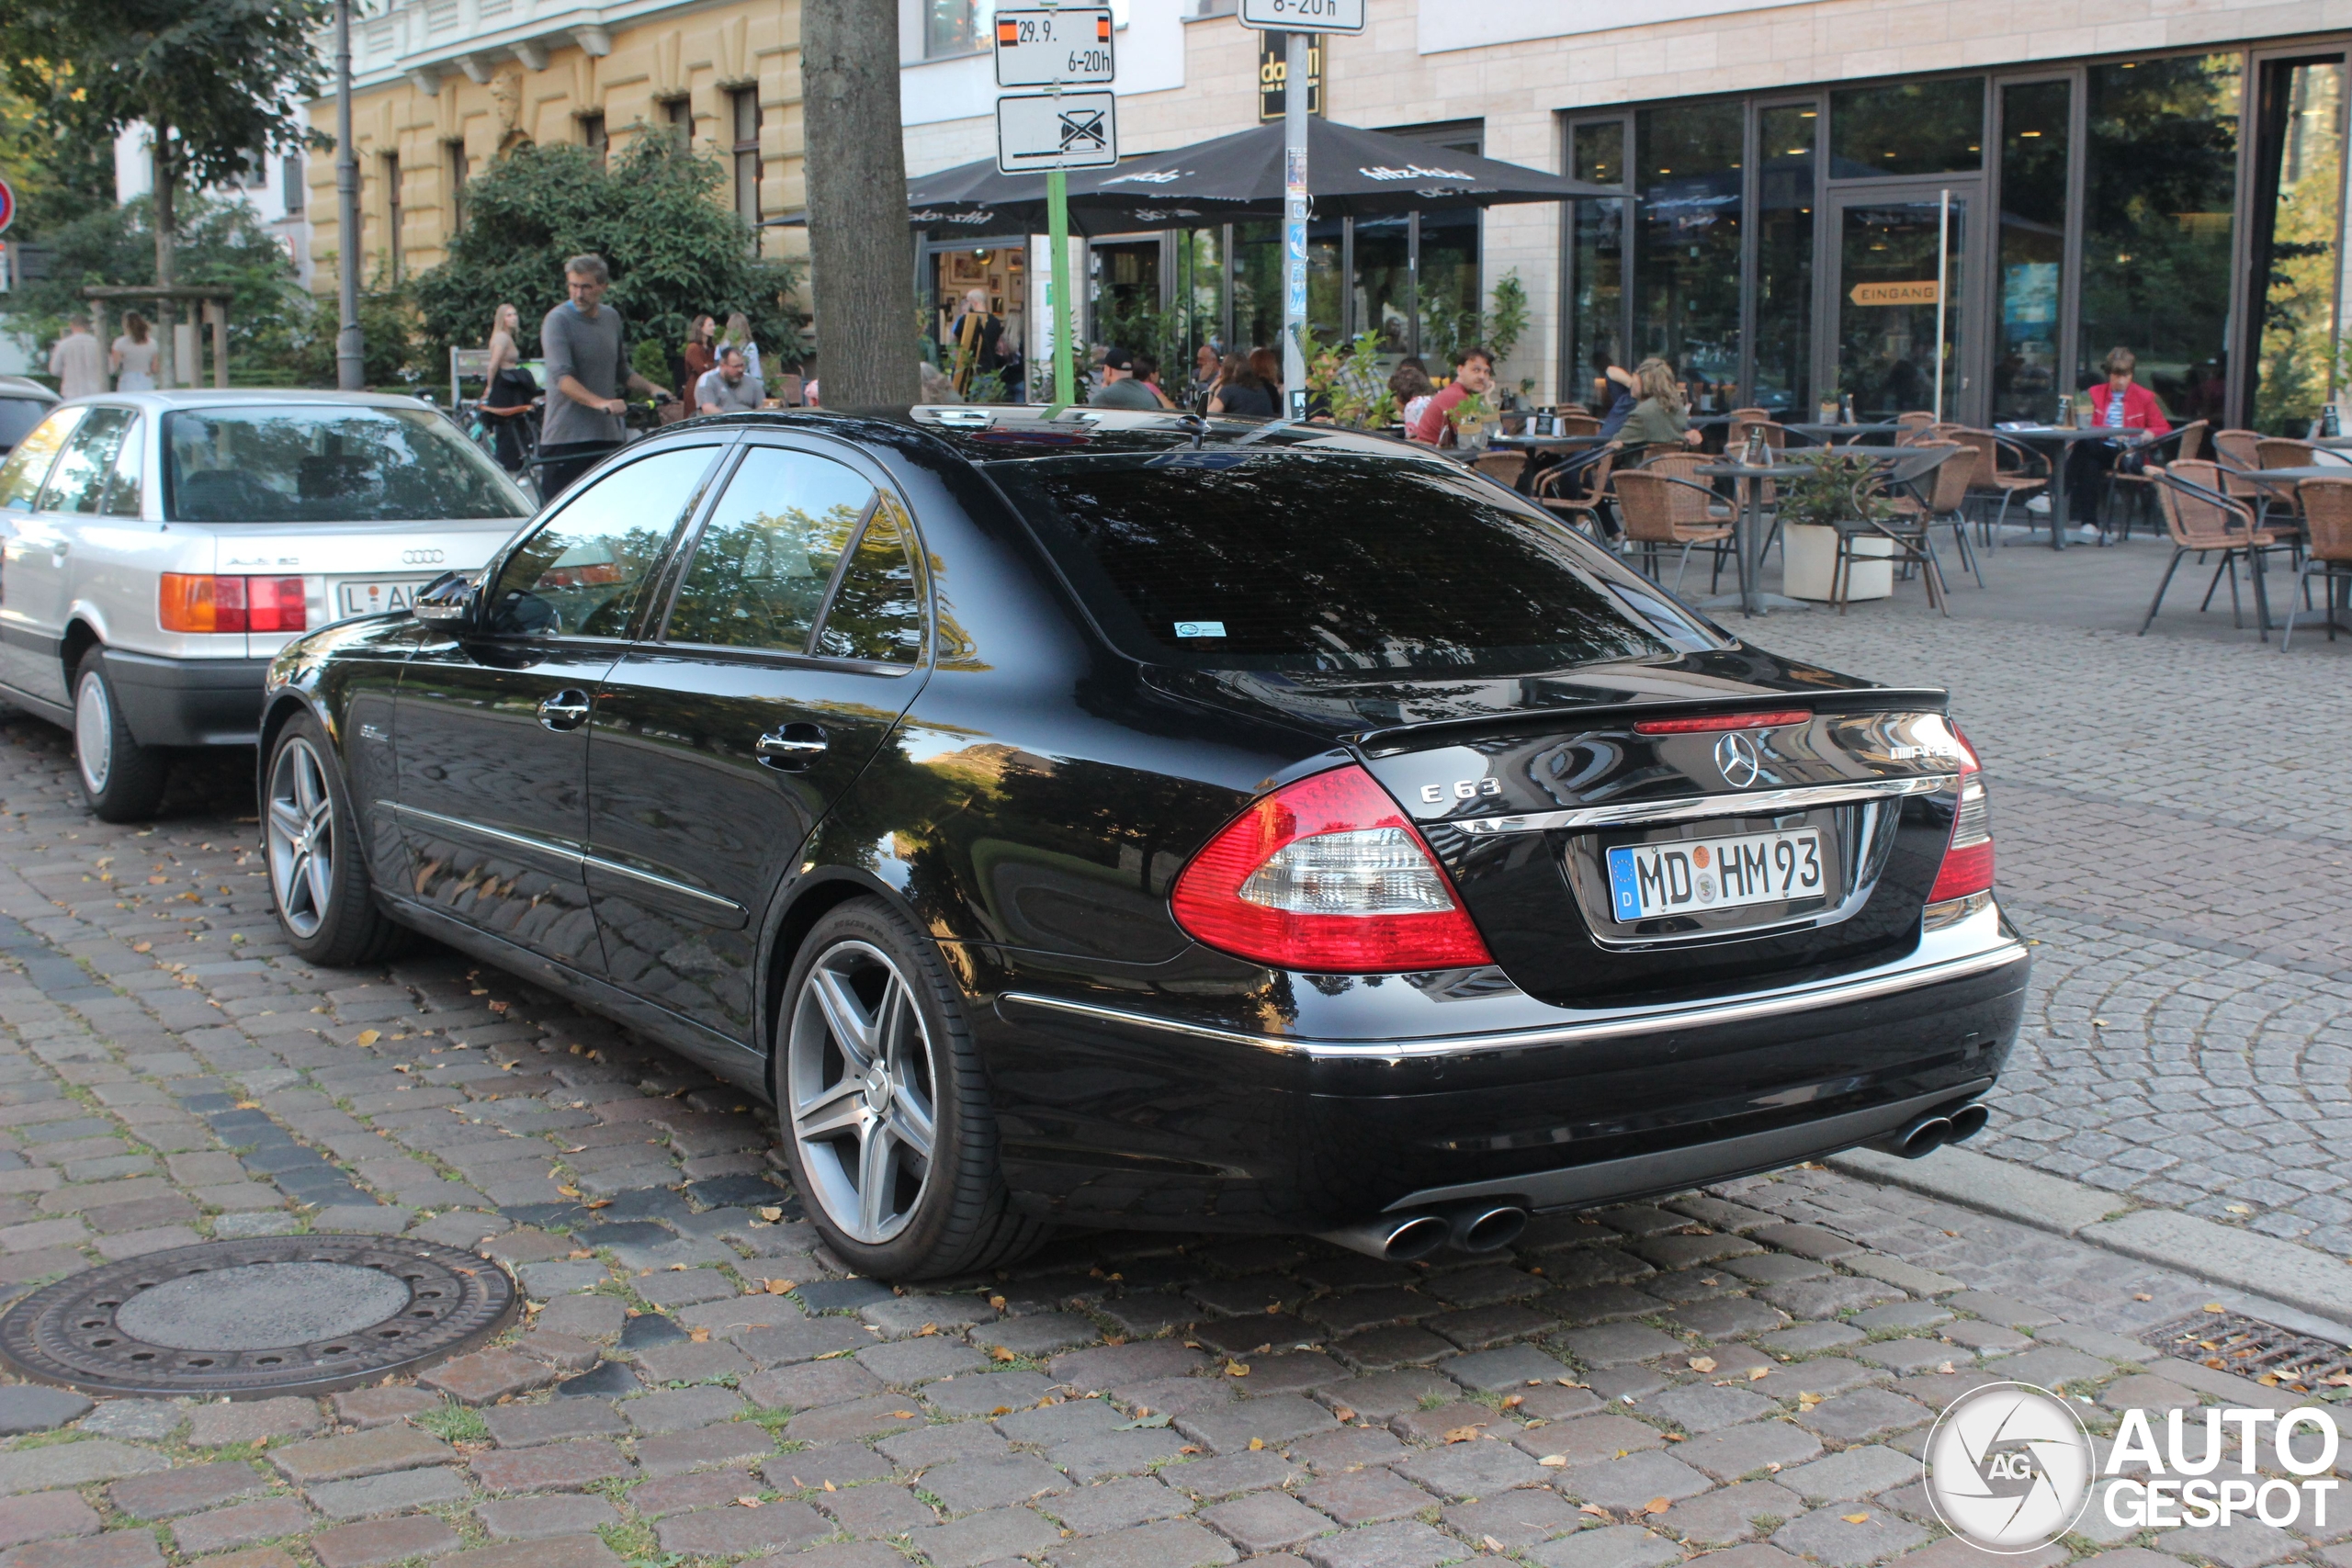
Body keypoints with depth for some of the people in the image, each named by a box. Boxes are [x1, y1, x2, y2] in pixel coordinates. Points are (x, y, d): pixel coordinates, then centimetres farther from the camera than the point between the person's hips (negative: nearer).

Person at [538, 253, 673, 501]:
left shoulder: (612, 318, 13)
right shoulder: (558, 320, -9)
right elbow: (562, 377, -22)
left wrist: (651, 388, 9)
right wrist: (599, 402, -36)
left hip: (608, 434, 6)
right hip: (566, 437, -6)